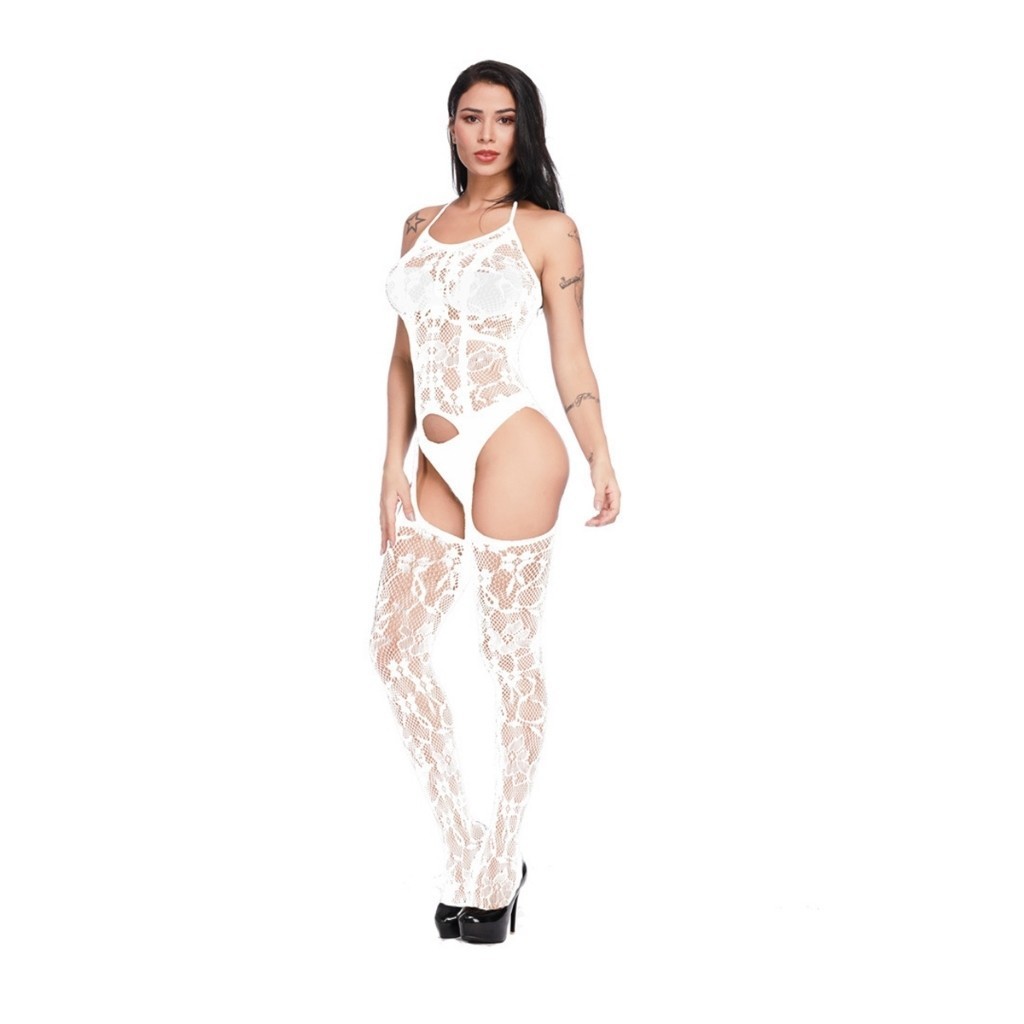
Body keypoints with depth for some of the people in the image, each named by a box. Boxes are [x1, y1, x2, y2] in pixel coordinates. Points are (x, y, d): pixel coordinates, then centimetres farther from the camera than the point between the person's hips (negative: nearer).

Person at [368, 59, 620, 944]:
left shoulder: (546, 229, 1)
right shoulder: (422, 227, 16)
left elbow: (571, 357, -1)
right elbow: (405, 356, 16)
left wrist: (601, 458, -12)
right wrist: (394, 465, 11)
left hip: (511, 449, -6)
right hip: (438, 464, 6)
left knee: (513, 658, 2)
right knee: (396, 647, 3)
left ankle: (499, 868, 14)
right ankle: (466, 845, 18)